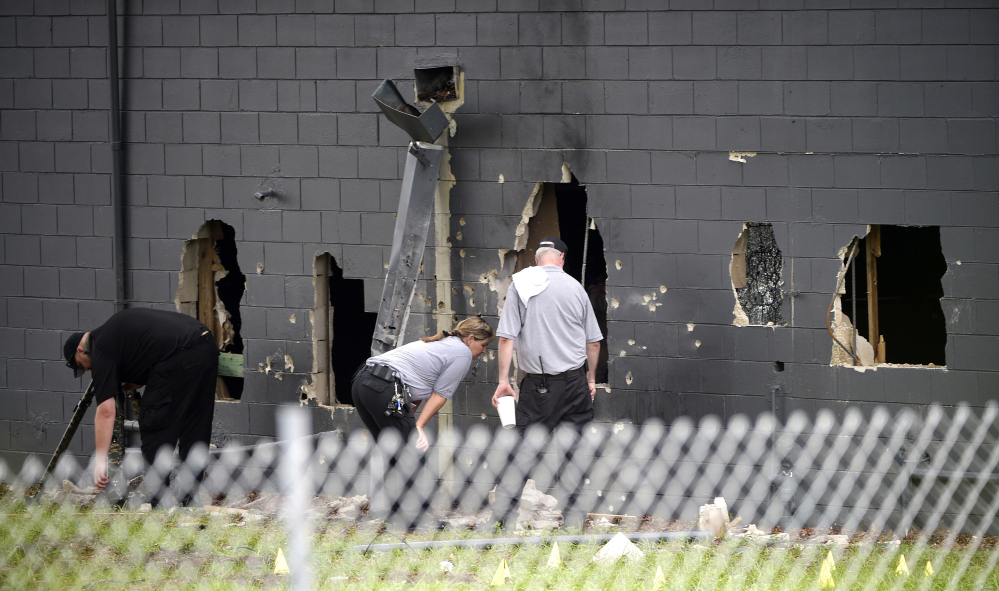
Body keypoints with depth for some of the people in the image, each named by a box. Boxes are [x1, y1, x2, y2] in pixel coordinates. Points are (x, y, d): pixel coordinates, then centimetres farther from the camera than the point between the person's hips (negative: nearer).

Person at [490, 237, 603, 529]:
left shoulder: (521, 284, -1)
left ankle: (501, 513, -7)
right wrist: (591, 378, 23)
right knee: (575, 450, 6)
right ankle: (573, 518, 6)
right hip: (575, 380, 1)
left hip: (539, 384, -1)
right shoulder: (575, 287, 5)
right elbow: (594, 341, 10)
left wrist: (503, 380, -2)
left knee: (523, 448, 0)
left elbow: (507, 337, -6)